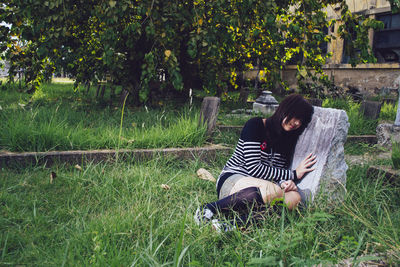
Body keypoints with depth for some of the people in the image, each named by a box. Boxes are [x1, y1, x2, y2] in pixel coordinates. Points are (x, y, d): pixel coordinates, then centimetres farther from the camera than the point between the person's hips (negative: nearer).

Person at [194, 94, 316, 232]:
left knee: (294, 197, -24)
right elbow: (253, 168, -15)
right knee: (275, 191, -36)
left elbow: (279, 173, 12)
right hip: (231, 181, -6)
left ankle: (235, 224, -37)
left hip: (258, 187, 6)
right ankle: (208, 210, -29)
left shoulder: (286, 140, 15)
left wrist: (288, 182, -13)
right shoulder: (255, 125, -7)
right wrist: (293, 175, -13)